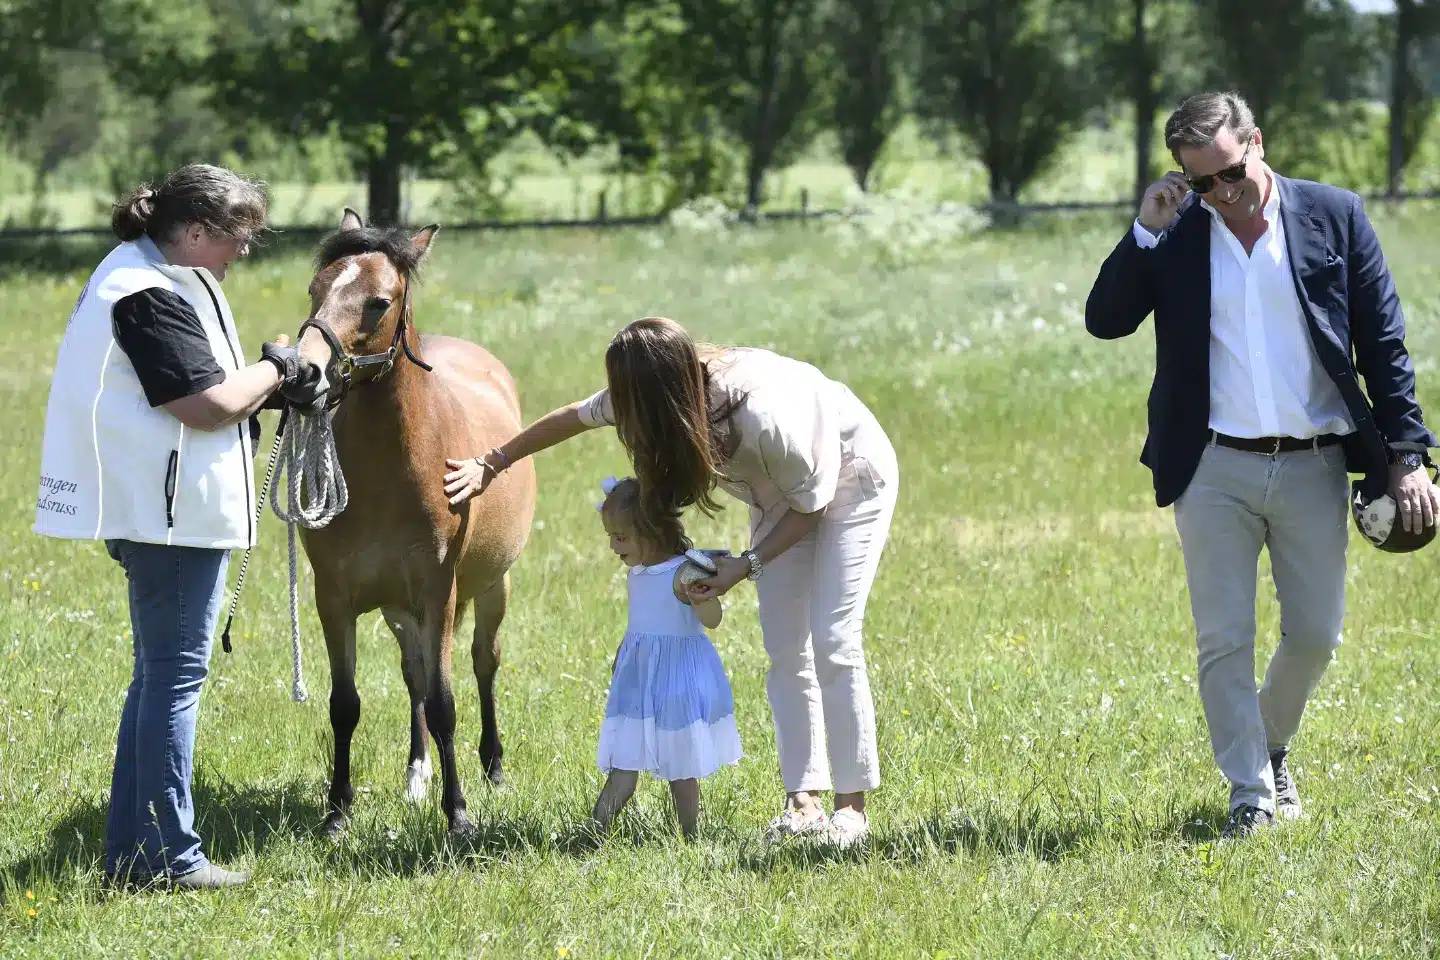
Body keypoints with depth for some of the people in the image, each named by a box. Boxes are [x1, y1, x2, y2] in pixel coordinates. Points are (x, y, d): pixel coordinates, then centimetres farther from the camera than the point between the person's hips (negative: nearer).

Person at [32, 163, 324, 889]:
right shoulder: (152, 299, -19)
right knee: (175, 675, -6)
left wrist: (270, 388, 8)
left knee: (160, 677, 15)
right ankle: (168, 857, -2)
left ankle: (130, 851, 19)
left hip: (157, 509, 11)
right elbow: (209, 405, -23)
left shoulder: (153, 280, 14)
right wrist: (274, 370, -7)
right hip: (171, 511, -11)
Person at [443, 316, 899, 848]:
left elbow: (812, 504, -24)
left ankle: (853, 808, -9)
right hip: (781, 495, 7)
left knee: (833, 643, -14)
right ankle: (803, 801, -2)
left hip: (850, 480, -7)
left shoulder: (764, 421, -41)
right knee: (785, 651, -1)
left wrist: (748, 564, -27)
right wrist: (490, 464, 3)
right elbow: (575, 417, -1)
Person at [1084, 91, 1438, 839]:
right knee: (1224, 640, 0)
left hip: (1314, 467, 0)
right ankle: (1250, 793, 10)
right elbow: (1105, 321, -3)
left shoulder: (1334, 216, -1)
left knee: (1315, 634, 8)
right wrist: (1146, 231, -12)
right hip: (1215, 469, 0)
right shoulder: (1174, 234, 2)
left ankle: (1271, 748, 34)